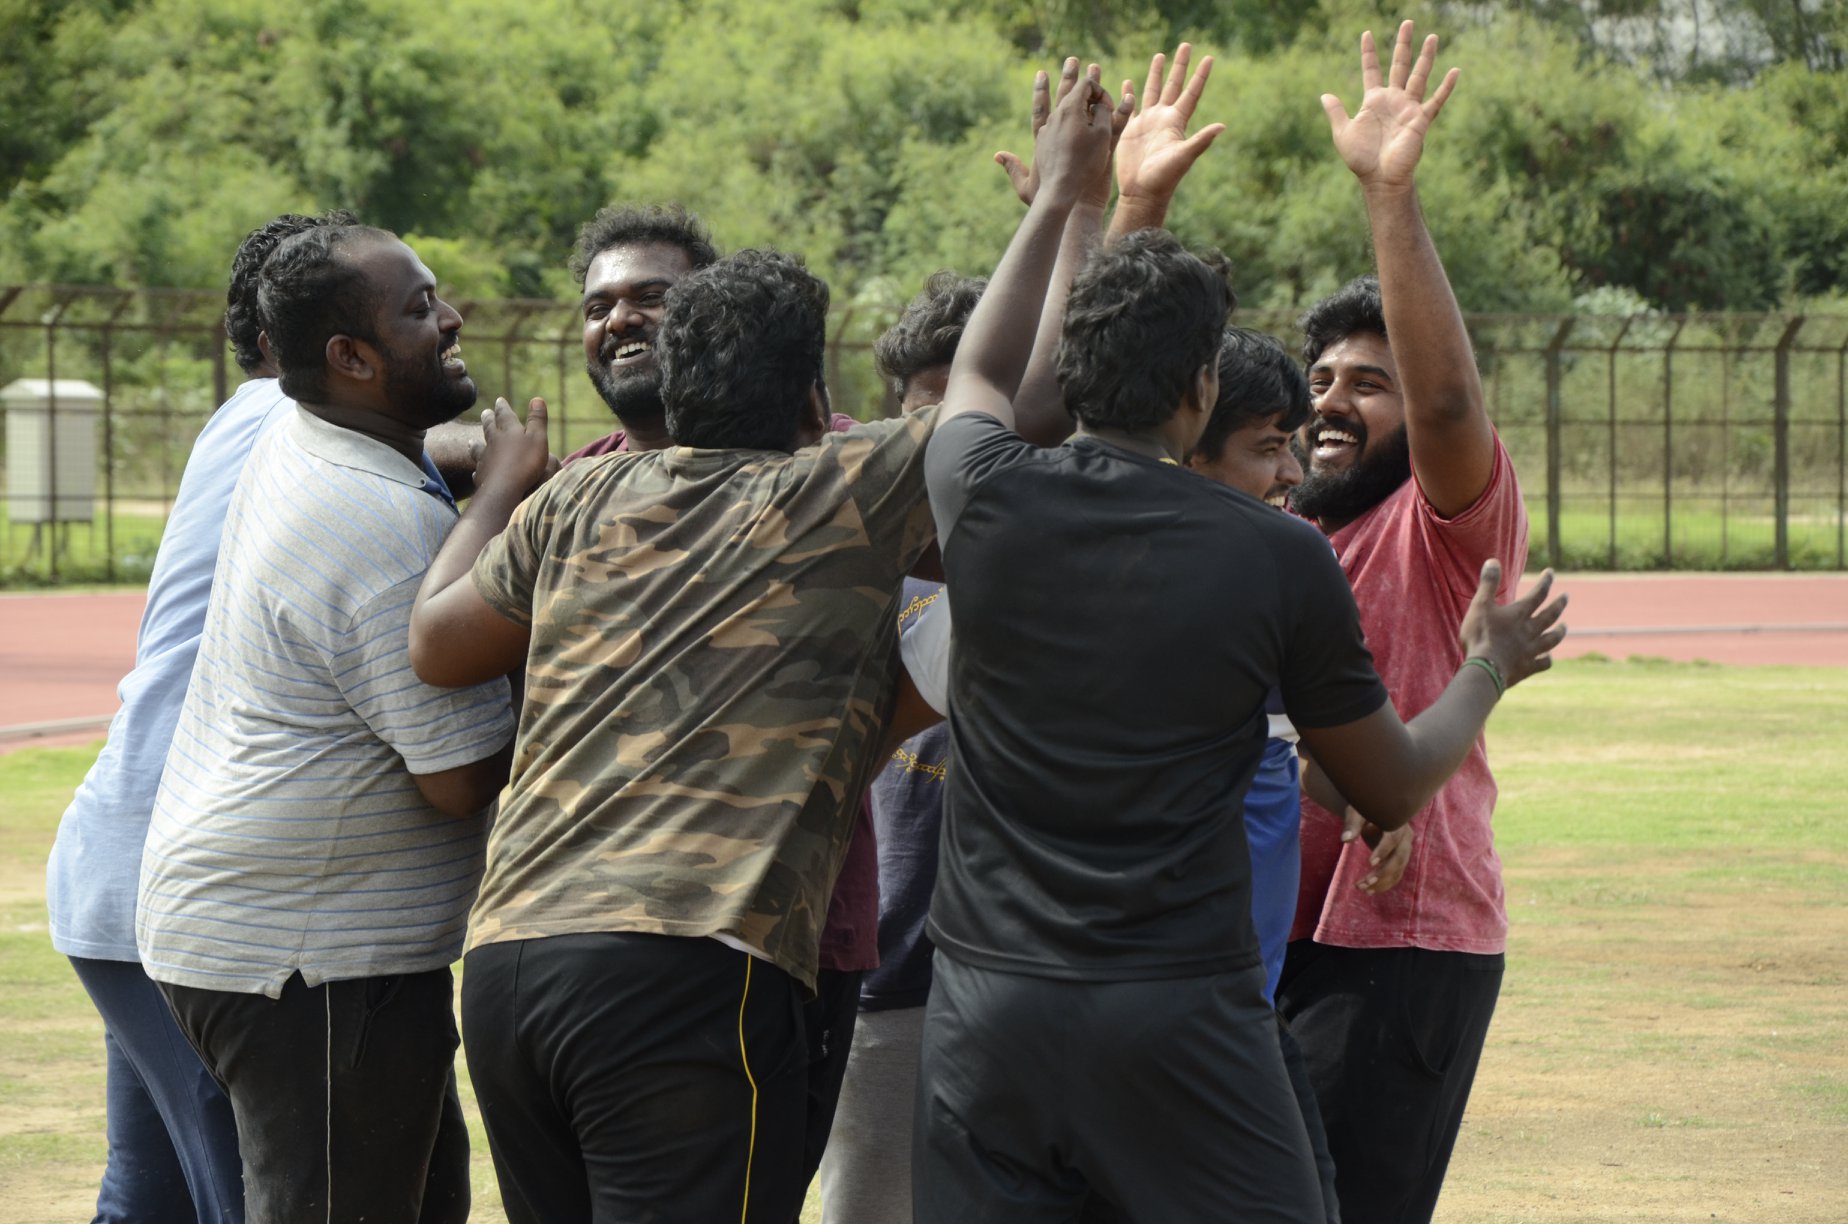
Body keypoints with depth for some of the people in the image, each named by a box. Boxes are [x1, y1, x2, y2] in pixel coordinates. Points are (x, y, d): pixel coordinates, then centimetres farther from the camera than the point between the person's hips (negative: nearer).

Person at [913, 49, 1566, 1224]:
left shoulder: (987, 499, 0)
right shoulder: (1280, 557, -5)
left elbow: (979, 375, 27)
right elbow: (1394, 785, 9)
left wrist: (1058, 197, 38)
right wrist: (1489, 670, 29)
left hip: (988, 999, 3)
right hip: (1179, 1013, -2)